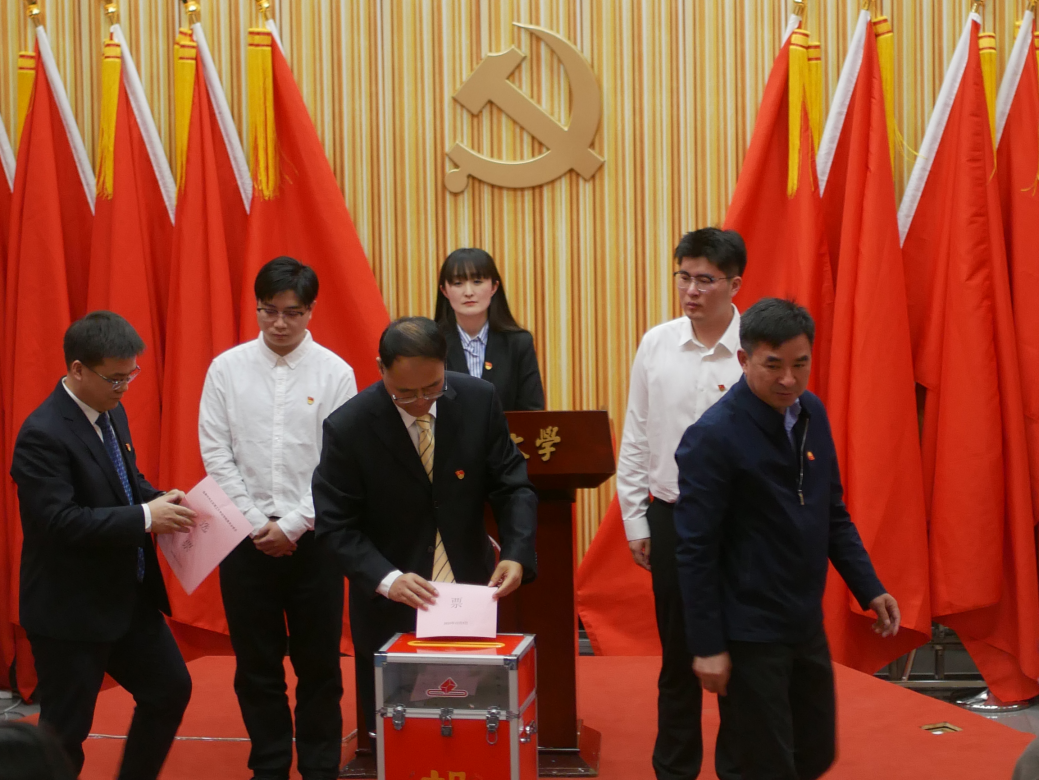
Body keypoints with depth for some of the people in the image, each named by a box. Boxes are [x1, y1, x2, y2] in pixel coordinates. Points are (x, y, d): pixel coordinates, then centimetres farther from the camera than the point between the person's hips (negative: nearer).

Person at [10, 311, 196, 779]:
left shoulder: (112, 413, 5)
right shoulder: (43, 435, -22)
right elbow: (61, 521, -27)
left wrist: (161, 501, -3)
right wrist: (144, 517, -26)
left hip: (128, 596, 9)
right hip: (70, 610, -9)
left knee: (170, 689, 15)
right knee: (65, 729, 2)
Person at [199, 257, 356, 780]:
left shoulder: (335, 373, -3)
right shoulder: (227, 369, 0)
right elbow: (216, 454, 0)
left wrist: (291, 526, -9)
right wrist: (256, 523, -6)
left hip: (311, 536, -1)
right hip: (246, 536, 1)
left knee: (319, 661, 5)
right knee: (256, 663, 8)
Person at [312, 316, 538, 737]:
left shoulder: (479, 400, -7)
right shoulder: (348, 427, -14)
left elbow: (512, 486, -2)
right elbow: (335, 525, -11)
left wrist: (516, 555, -19)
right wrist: (386, 579, -26)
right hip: (391, 608, -2)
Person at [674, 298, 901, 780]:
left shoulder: (812, 414, 3)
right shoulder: (713, 437, -18)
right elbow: (696, 551, -16)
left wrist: (869, 589, 6)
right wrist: (707, 646, -16)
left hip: (808, 626, 7)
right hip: (750, 635, -7)